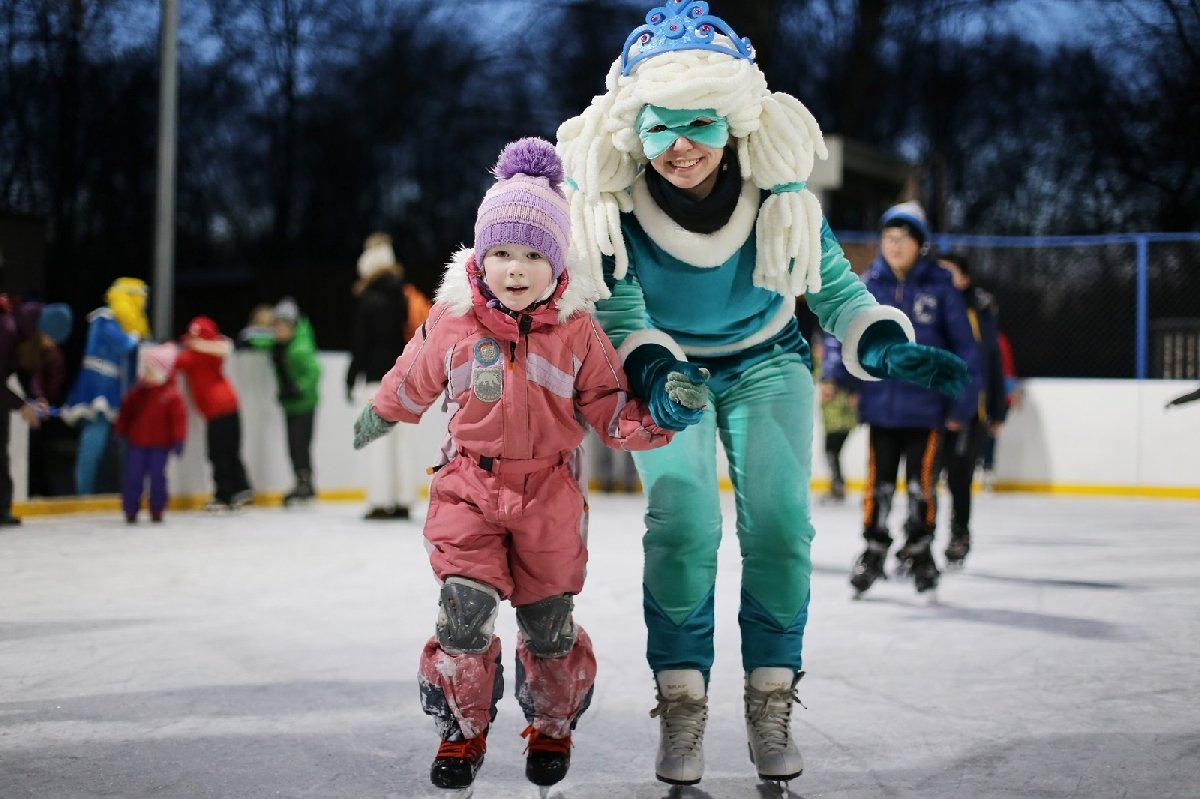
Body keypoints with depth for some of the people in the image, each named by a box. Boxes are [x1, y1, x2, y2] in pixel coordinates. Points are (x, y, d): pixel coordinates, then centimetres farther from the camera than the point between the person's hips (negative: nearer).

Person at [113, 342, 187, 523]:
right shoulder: (136, 393, 4)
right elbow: (125, 413, 11)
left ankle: (157, 510, 14)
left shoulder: (171, 396, -8)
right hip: (137, 442, 3)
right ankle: (130, 510, 10)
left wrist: (178, 440, -14)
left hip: (160, 445, -3)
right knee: (133, 476, 3)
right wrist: (119, 432, 10)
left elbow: (178, 418, -10)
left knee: (157, 476, 1)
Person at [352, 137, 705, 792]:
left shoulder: (578, 333, -8)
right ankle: (462, 731, 10)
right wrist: (368, 425, 27)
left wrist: (661, 412, -23)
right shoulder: (451, 323, -6)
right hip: (471, 486, 0)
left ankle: (553, 728, 38)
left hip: (550, 494, 0)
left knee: (549, 624, 11)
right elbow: (408, 388, 14)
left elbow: (615, 419, -5)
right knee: (465, 607, -14)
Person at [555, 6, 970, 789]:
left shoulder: (776, 185, -23)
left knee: (780, 520, -15)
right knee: (682, 521, -20)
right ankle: (681, 705, -2)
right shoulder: (607, 191, -25)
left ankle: (771, 703, 3)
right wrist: (652, 372, -37)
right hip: (665, 365, -1)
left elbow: (833, 285, -11)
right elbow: (616, 312, -17)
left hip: (766, 363, 1)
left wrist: (893, 349, -28)